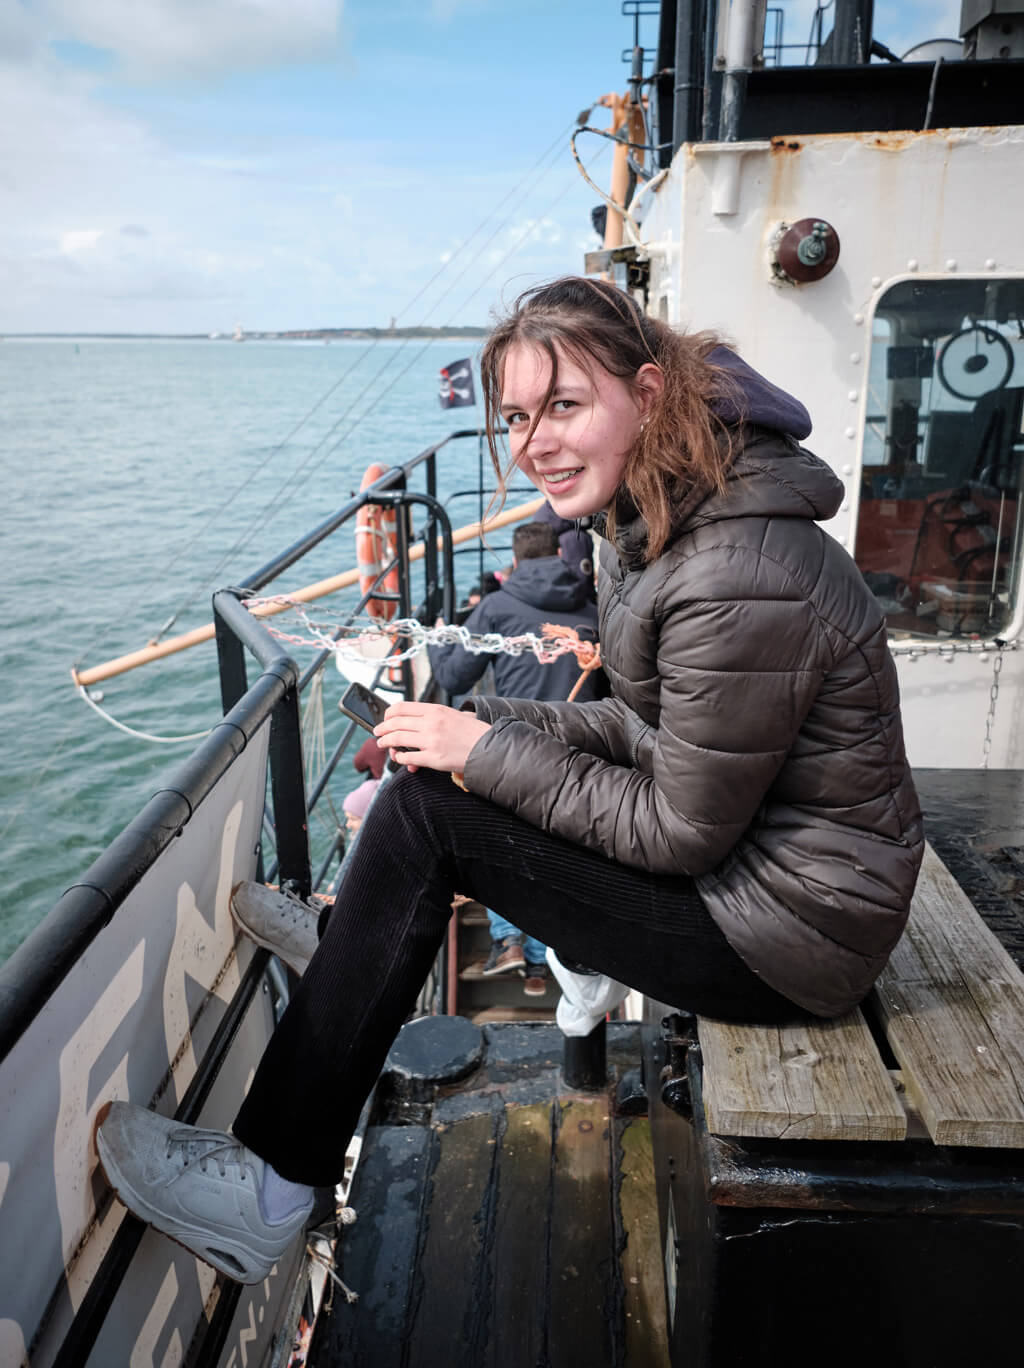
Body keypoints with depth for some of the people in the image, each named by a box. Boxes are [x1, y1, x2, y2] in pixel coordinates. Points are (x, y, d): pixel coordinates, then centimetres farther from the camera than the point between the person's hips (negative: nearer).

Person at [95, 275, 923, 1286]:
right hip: (743, 849, 9)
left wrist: (487, 754, -15)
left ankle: (271, 1186, -1)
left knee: (424, 809, -15)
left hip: (783, 934, -9)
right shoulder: (661, 512, 3)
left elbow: (682, 831, -21)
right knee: (488, 722, 11)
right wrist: (506, 729, -3)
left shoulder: (739, 577, -28)